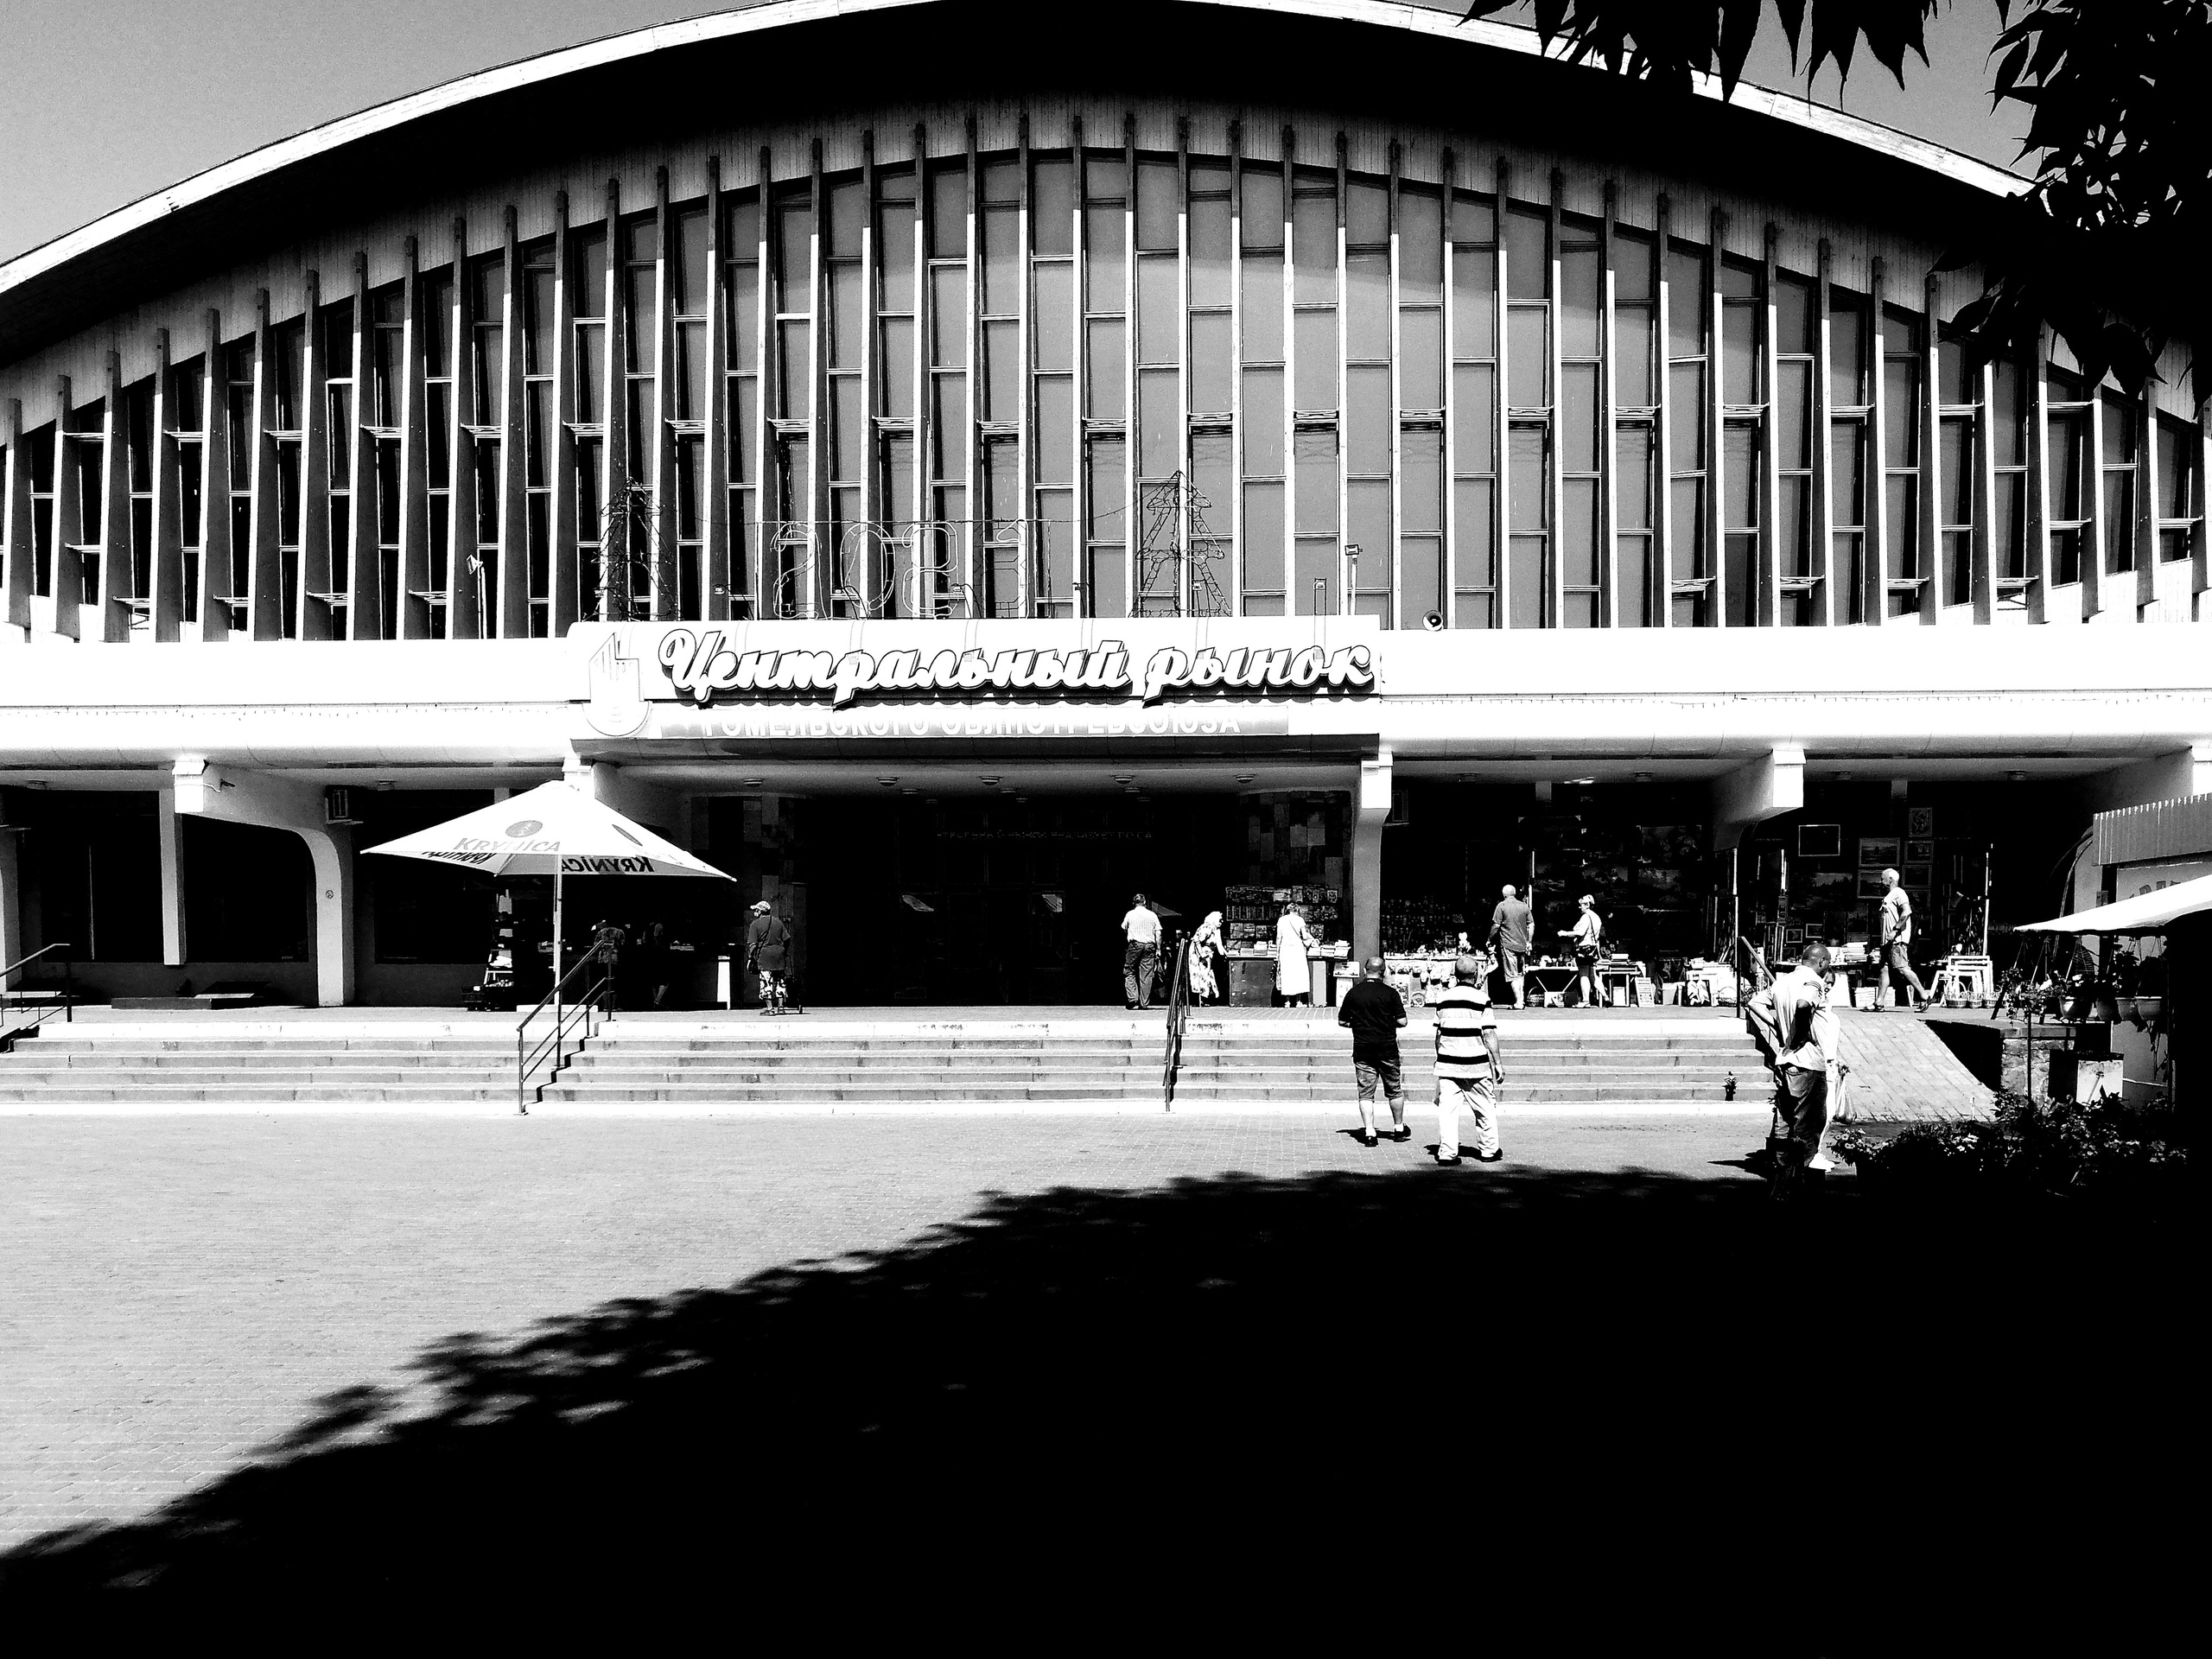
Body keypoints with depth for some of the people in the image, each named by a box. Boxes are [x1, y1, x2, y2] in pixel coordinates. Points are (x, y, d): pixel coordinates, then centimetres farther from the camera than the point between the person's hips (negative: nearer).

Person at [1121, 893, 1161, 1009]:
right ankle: (1144, 1003, 2)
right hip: (1150, 945, 2)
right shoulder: (1153, 915, 8)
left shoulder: (1130, 914, 5)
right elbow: (1158, 933, 4)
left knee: (1129, 972, 6)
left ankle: (1132, 997, -9)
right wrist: (1158, 950, 6)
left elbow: (1123, 930, 16)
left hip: (1134, 944, -2)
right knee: (1146, 974, 3)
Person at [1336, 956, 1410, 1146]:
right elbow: (1402, 1022, -8)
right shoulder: (1390, 993, -6)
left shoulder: (1353, 993, -1)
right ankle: (1399, 1129, 26)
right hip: (1387, 1049, -1)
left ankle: (1369, 1133, -5)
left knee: (1366, 1094, 3)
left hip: (1362, 1050, 1)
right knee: (1395, 1091, 16)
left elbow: (1342, 1021, 4)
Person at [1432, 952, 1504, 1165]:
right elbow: (1489, 1034, -9)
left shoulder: (1443, 998, 5)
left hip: (1447, 1064, 3)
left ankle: (1447, 1153, -4)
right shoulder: (1481, 998, -8)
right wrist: (1498, 1063, -3)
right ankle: (1489, 1151, 20)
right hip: (1476, 1065, -3)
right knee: (1485, 1108, 12)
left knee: (1447, 1109, 2)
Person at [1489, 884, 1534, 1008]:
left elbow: (1496, 926, -7)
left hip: (1507, 944, -4)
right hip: (1522, 944, 4)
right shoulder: (1524, 906, 7)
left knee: (1512, 975, -3)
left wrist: (1491, 941, 4)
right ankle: (1522, 1000, 14)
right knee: (1521, 974, 15)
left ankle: (1518, 1002, -8)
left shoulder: (1502, 906, -5)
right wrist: (1529, 942, 17)